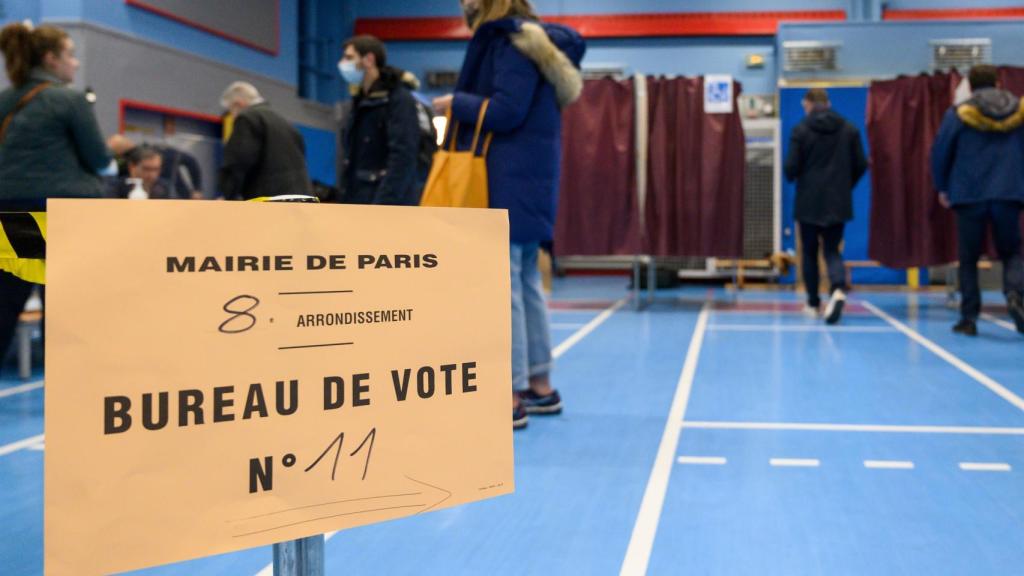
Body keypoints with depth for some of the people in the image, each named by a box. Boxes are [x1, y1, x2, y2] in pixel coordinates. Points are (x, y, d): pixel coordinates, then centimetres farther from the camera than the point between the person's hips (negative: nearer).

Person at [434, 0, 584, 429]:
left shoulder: (514, 41, -10)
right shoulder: (516, 40, 18)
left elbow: (506, 110, -19)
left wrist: (455, 103, -5)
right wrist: (463, 107, 7)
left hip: (510, 182, -10)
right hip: (521, 179, 10)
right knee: (525, 283, 12)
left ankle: (511, 398, -7)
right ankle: (540, 386, 19)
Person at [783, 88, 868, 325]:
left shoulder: (801, 130, -7)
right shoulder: (849, 129, 2)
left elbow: (791, 167, -10)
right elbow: (861, 165, 2)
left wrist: (792, 177, 14)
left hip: (809, 202, -2)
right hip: (838, 203, 2)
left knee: (809, 252, 13)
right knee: (832, 250, 7)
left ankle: (813, 303, 18)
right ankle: (838, 290, -21)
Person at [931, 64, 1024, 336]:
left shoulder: (958, 114, -2)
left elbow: (940, 153, 1)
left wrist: (942, 188, 14)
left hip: (969, 197, -1)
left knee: (968, 259, 8)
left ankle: (969, 318, 6)